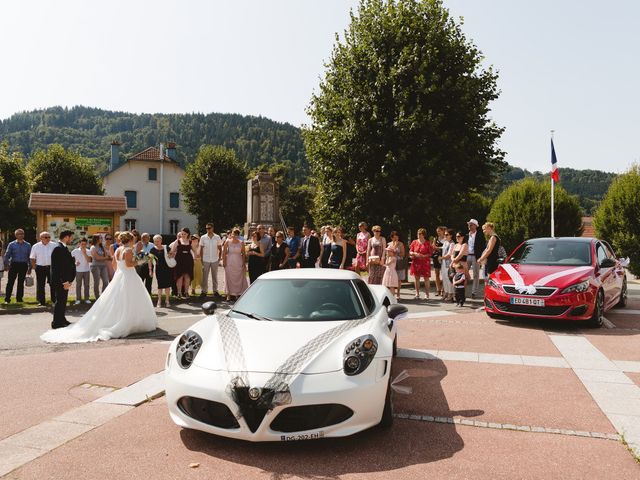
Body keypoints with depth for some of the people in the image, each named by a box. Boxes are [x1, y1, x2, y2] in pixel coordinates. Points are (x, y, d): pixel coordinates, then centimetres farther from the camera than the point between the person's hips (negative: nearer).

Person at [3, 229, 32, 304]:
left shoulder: (28, 245, 6)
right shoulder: (11, 244, 3)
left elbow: (29, 257, 9)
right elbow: (7, 255, 1)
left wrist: (30, 268, 5)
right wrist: (6, 264, -14)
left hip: (23, 265, 1)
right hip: (14, 264, -1)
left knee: (21, 283, 8)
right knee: (10, 282, -4)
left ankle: (19, 299, 17)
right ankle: (7, 299, 2)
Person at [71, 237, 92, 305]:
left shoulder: (88, 251, 1)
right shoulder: (75, 251, -1)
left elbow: (89, 260, -10)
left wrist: (84, 253, -15)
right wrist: (75, 263, -8)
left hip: (86, 270, 1)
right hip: (78, 271, -1)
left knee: (86, 285, 6)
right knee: (78, 285, 3)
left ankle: (87, 299, 14)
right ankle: (78, 299, 11)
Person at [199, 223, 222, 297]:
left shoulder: (217, 237, 0)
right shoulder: (203, 237, 0)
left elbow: (220, 249, 6)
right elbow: (201, 249, 4)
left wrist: (219, 258, 0)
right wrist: (201, 259, -1)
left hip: (215, 260, 0)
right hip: (206, 260, 0)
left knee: (215, 276, 8)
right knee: (205, 276, 2)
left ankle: (215, 291, 14)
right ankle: (204, 291, 9)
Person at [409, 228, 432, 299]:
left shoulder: (427, 243, 0)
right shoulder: (414, 242, 8)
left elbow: (430, 253, -1)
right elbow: (410, 252, 10)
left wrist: (423, 256, -15)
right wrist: (414, 254, -10)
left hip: (425, 263, -3)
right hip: (416, 263, 3)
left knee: (426, 278, -2)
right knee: (416, 278, 5)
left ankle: (427, 294, 6)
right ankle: (417, 294, 14)